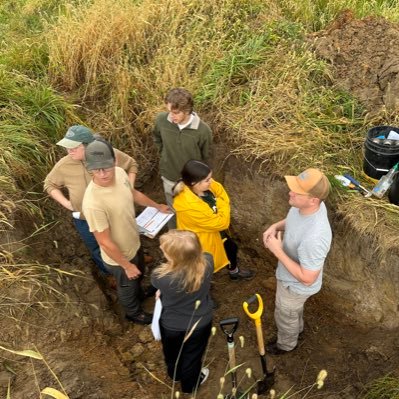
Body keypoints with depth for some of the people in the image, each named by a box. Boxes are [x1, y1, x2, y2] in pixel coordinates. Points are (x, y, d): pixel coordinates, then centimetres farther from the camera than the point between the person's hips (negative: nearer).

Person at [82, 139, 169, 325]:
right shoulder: (93, 203, -42)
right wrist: (126, 265, -18)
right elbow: (104, 242, -29)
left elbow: (133, 193, 4)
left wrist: (157, 206, 20)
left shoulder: (120, 173, -20)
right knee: (127, 286, 25)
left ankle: (138, 293, 69)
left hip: (133, 243, 6)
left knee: (138, 275, 35)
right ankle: (134, 312, 57)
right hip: (118, 256, -6)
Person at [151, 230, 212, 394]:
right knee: (192, 356, 30)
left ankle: (175, 375, 64)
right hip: (200, 323, 1)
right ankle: (190, 384, 58)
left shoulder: (160, 276, -39)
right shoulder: (207, 262, -33)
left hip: (171, 325, -1)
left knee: (172, 354, 33)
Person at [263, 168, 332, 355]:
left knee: (285, 316, 25)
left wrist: (278, 251, -33)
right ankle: (297, 328, 68)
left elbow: (307, 278, -34)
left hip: (296, 285, -7)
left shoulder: (314, 237, -46)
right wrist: (275, 226, -16)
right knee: (294, 310, 37)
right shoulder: (305, 205, -21)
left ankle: (286, 344, 57)